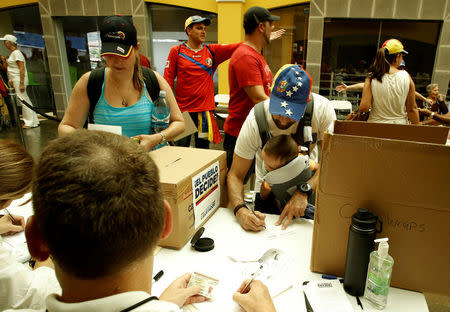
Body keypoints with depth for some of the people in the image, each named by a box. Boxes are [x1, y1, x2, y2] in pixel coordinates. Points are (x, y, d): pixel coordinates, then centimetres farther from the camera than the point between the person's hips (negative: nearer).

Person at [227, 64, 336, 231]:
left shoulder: (322, 108, -25)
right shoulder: (255, 121, -27)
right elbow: (235, 176, -20)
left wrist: (304, 191, -38)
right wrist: (240, 210, -38)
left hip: (310, 183, 2)